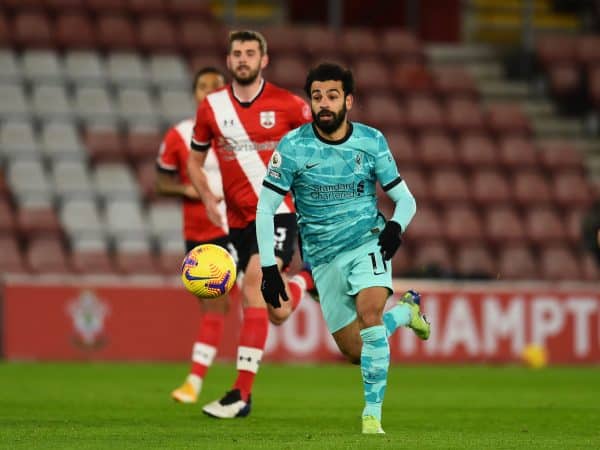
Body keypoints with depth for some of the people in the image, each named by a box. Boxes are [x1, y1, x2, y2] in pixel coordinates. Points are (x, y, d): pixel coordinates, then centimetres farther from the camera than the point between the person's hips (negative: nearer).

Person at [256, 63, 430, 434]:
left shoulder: (371, 141, -5)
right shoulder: (293, 147, -10)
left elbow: (405, 199, 3)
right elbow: (265, 209, -5)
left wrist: (396, 225, -19)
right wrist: (269, 268, -11)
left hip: (368, 241, -1)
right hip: (324, 258, 1)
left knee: (369, 312, -30)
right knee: (356, 352, 5)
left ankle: (373, 415, -23)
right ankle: (405, 311, 36)